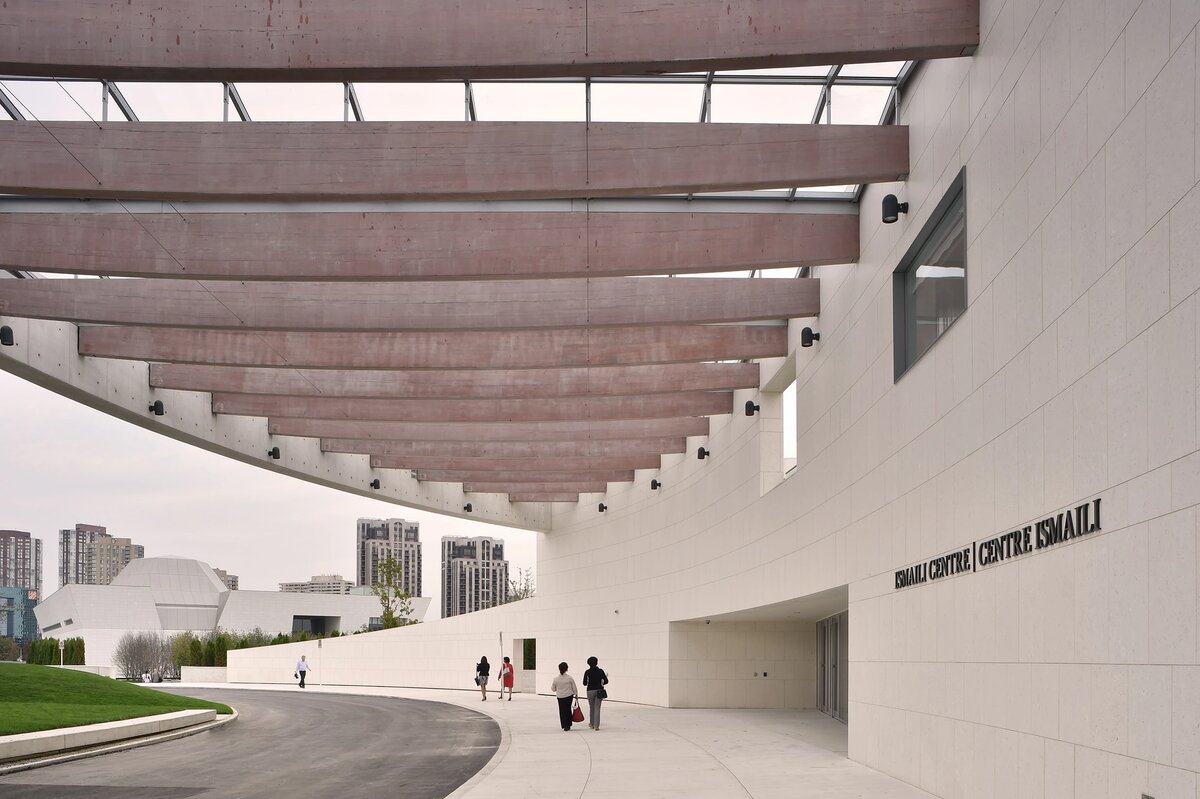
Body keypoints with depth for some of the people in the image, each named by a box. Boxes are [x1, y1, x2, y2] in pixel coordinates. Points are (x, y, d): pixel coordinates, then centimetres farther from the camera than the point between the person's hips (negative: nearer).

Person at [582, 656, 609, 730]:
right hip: (599, 691, 0)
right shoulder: (600, 671, -5)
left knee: (591, 708, 17)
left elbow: (584, 683, -5)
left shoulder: (587, 672, -7)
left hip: (590, 691, 0)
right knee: (597, 708, 2)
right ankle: (596, 726, -3)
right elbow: (606, 681, -4)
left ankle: (592, 724, 27)